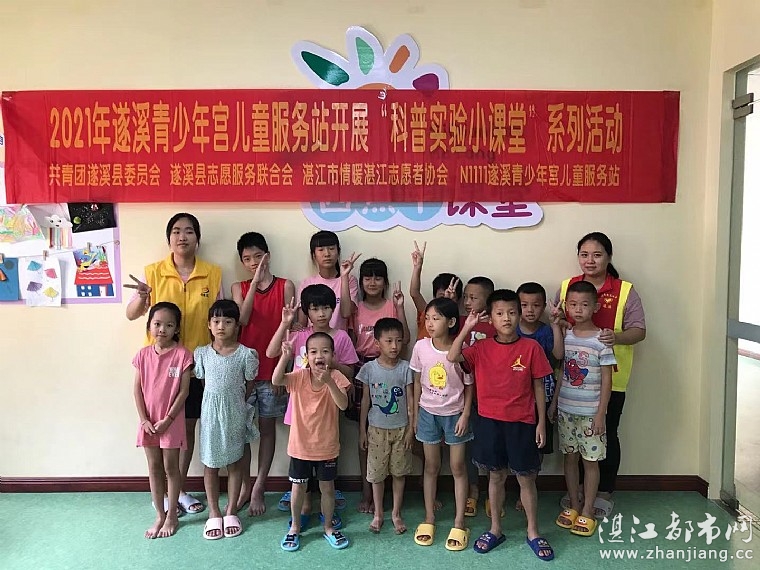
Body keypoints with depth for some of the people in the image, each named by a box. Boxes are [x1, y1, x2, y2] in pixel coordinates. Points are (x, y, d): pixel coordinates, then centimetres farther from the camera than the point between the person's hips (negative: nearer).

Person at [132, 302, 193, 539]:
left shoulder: (182, 354, -11)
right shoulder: (143, 354, 0)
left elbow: (184, 391, -11)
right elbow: (138, 390, 2)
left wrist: (167, 419, -13)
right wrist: (144, 420, -5)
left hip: (171, 421, -3)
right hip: (149, 422, 4)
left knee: (171, 468, 8)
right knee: (154, 469, 13)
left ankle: (171, 516, 23)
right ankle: (159, 516, 27)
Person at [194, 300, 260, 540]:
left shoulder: (246, 354, -11)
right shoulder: (201, 353, -4)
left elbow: (249, 385, -1)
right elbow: (201, 380, 5)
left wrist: (234, 402, 4)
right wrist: (218, 401, 1)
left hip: (235, 412, -1)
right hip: (210, 412, 2)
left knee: (234, 462, 10)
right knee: (210, 463, 10)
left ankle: (231, 511, 25)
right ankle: (214, 513, 25)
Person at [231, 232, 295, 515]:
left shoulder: (285, 286, 0)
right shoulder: (239, 287, 6)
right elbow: (242, 319, -13)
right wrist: (255, 282, -19)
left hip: (272, 369, -2)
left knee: (267, 428, 9)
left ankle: (258, 488, 21)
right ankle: (244, 486, 23)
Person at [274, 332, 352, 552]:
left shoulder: (336, 377, -14)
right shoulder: (299, 376, -11)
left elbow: (343, 404, -28)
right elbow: (276, 381, -28)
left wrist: (328, 381, -42)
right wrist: (285, 357, -42)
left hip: (327, 446, 0)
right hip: (300, 445, 0)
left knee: (327, 487, 15)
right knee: (298, 487, 15)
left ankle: (328, 527, 36)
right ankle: (295, 527, 36)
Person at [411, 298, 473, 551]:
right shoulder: (421, 347, -10)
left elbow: (469, 386, -7)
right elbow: (418, 381, 1)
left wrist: (465, 415, -10)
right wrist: (416, 413, 4)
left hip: (454, 414, -2)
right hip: (428, 413, 2)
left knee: (457, 466, 8)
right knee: (431, 466, 13)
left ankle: (459, 523, 21)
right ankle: (429, 519, 27)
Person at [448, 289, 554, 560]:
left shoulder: (531, 347, -7)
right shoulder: (481, 348, -4)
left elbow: (538, 387, -1)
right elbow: (452, 357, -19)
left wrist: (541, 422, -1)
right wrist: (467, 327, -19)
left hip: (522, 423, -1)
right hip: (490, 421, 1)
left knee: (526, 478, 11)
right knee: (496, 476, 15)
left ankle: (533, 532, 29)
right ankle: (495, 530, 31)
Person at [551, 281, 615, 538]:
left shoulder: (600, 340, -12)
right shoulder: (565, 336, 2)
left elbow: (606, 380, -10)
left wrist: (601, 413, -12)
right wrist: (554, 402, 10)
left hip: (590, 412, -4)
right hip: (566, 410, 4)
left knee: (590, 460, 7)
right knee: (570, 457, 13)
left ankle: (587, 511, 20)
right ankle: (573, 505, 28)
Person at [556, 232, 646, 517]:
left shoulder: (625, 291, -4)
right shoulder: (566, 287, 5)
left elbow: (639, 331, -6)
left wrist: (617, 336, -26)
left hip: (610, 378, -2)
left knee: (606, 434, 10)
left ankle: (604, 493, 28)